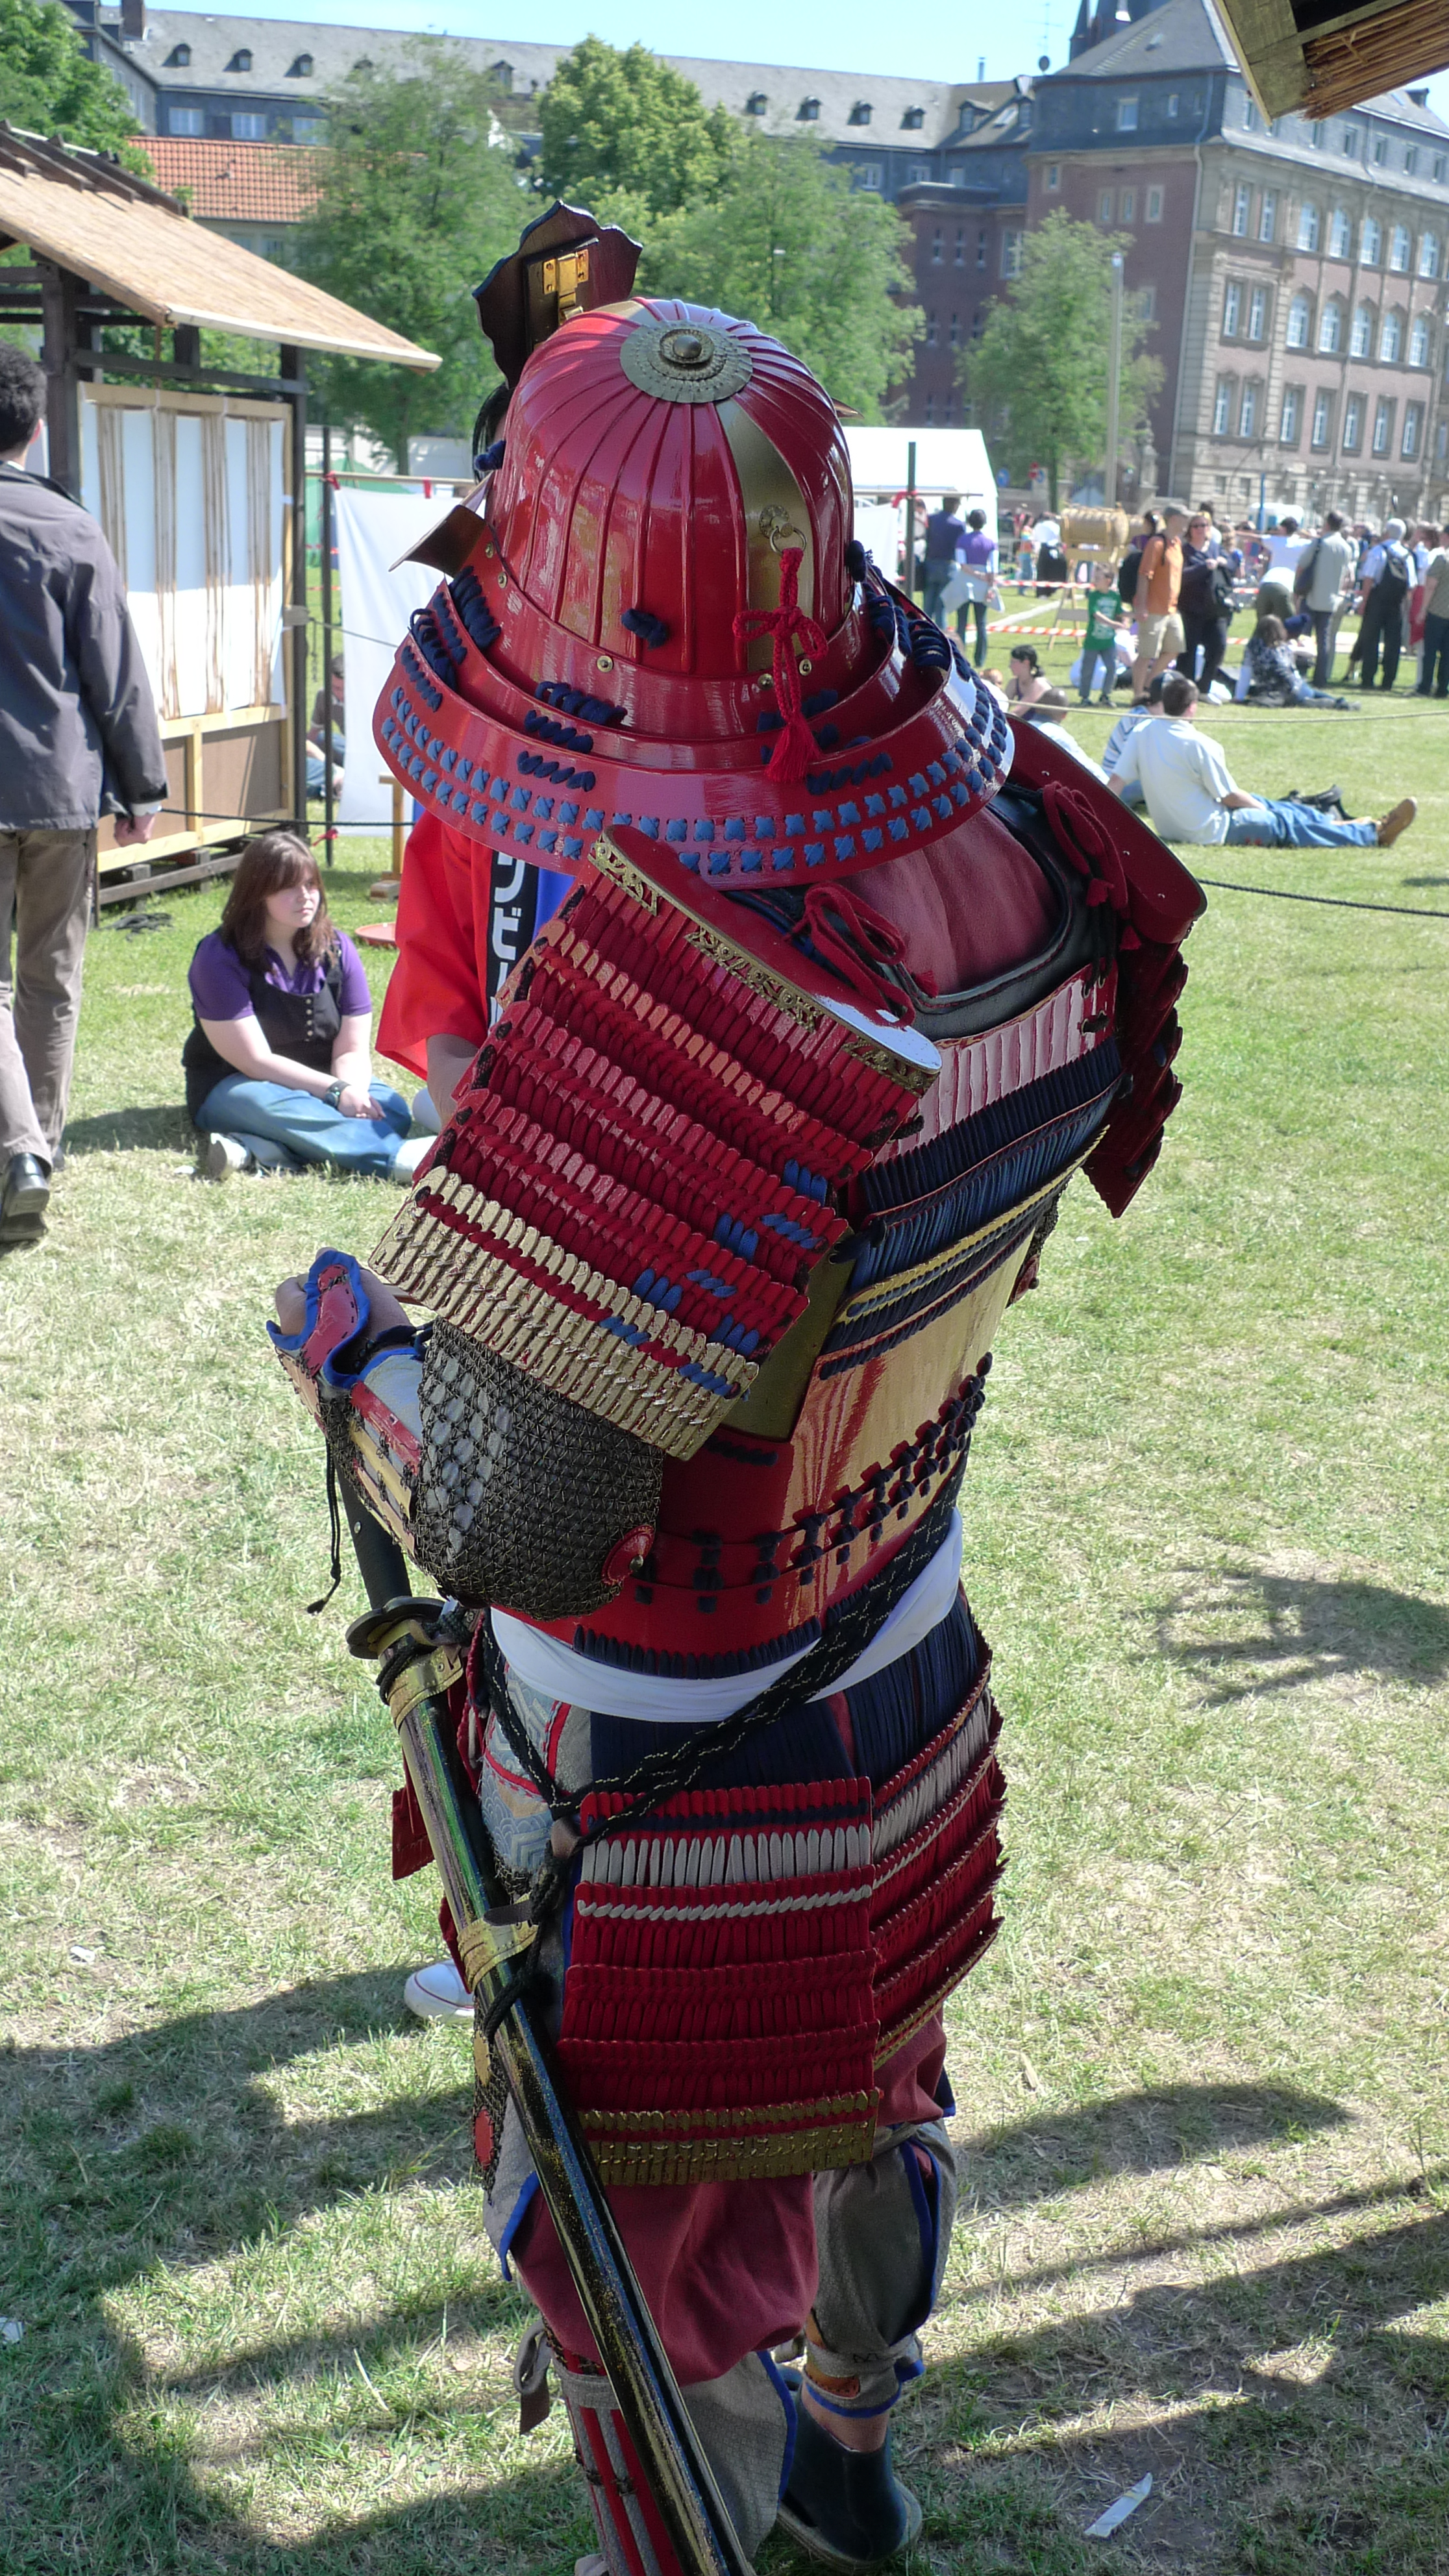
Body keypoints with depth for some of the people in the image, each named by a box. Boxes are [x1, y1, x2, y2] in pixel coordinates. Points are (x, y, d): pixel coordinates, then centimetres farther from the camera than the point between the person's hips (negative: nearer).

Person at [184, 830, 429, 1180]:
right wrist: (336, 1091, -25)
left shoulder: (337, 949, 0)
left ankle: (251, 1149, -42)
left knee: (390, 1109, -26)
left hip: (322, 1082, 5)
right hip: (234, 1086, -4)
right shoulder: (220, 958, -13)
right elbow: (256, 1061, -18)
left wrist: (353, 1091, -26)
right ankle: (400, 1158, -54)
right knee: (279, 1107, -39)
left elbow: (353, 1050, -3)